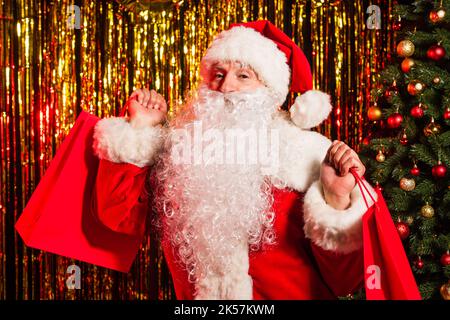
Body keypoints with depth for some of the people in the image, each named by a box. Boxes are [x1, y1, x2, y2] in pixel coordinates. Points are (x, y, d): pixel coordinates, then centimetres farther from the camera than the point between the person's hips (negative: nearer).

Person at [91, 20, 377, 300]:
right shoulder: (178, 143, 3)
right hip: (196, 294, 3)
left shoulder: (306, 153, -5)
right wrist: (138, 130, -1)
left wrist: (339, 198, -22)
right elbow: (120, 216, -1)